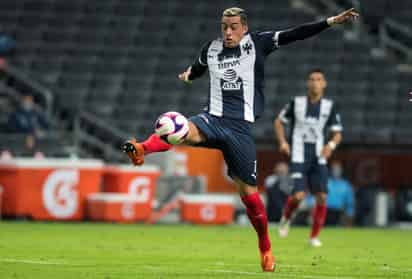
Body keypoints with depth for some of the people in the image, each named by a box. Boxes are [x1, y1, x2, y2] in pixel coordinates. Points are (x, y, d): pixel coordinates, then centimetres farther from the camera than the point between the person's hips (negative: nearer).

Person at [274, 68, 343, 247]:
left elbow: (337, 134, 6)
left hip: (318, 158, 2)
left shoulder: (329, 106, 3)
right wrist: (283, 142, -4)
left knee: (322, 197, -8)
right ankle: (286, 217, 16)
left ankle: (314, 236, 7)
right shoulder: (296, 102, -1)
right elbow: (278, 122, 11)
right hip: (298, 157, -2)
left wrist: (331, 145, -16)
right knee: (298, 195, -17)